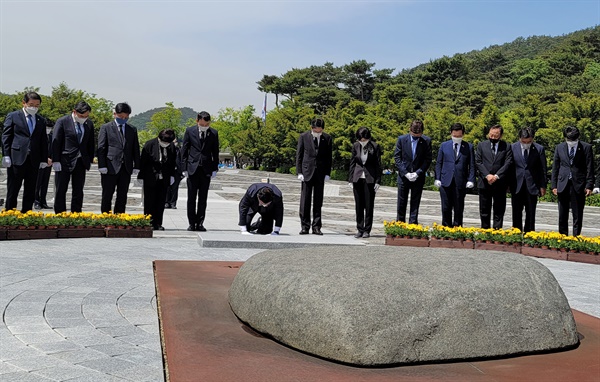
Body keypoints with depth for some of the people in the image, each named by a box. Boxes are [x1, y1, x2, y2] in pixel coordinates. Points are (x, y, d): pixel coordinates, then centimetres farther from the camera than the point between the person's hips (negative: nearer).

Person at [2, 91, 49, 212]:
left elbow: (44, 141, 13)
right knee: (13, 189, 1)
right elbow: (6, 136, 1)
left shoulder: (41, 120, 14)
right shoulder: (13, 116, 5)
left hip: (34, 160, 3)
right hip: (16, 158, -3)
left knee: (30, 191, 6)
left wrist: (44, 159, 6)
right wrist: (6, 155, -8)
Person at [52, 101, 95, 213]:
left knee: (78, 191, 8)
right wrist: (55, 161, -11)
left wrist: (90, 161, 8)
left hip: (81, 162, 4)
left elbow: (91, 144, 13)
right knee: (61, 191, 2)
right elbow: (56, 142, -7)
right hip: (64, 161, -4)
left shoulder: (89, 124, 6)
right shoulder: (63, 121, -7)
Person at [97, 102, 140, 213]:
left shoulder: (132, 130, 13)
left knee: (122, 196, 7)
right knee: (107, 196, 2)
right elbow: (101, 148, -2)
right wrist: (102, 166, -10)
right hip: (110, 167, -3)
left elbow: (136, 149, 13)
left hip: (126, 168, 3)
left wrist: (136, 167, 5)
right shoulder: (106, 128, 2)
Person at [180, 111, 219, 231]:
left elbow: (215, 152, 9)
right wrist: (184, 168, -1)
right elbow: (184, 150, 4)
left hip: (206, 170, 1)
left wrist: (215, 169, 3)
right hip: (192, 168, -1)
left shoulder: (214, 133, 4)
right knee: (191, 198, 3)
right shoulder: (190, 131, 2)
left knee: (203, 199, 4)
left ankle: (200, 223, 11)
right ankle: (191, 223, 9)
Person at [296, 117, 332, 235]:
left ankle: (316, 226, 9)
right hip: (307, 172, -1)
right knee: (305, 201, -1)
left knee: (318, 202, 4)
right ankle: (305, 226, 5)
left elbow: (329, 157, 9)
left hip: (321, 174, 1)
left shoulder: (327, 138, 6)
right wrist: (299, 172, -4)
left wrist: (327, 173, 1)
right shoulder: (303, 137, 2)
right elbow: (299, 155, 3)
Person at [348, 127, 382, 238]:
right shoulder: (355, 146, 2)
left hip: (370, 179, -3)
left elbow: (378, 165, -2)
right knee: (359, 205, 6)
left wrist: (378, 181, -6)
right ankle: (360, 229, 15)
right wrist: (351, 179, 5)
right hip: (357, 178, 3)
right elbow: (352, 162, 8)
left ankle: (367, 230, 9)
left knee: (369, 205, 1)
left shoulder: (375, 147, -6)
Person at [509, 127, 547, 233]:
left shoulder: (539, 149, -1)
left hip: (532, 186, 0)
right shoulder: (512, 148, -1)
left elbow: (543, 169, 3)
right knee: (516, 213, 6)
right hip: (516, 186, 0)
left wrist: (543, 186, 1)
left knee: (530, 214, 5)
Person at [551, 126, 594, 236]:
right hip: (563, 185, 2)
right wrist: (554, 185, 4)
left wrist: (589, 186, -9)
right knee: (562, 215, 8)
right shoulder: (559, 148, 7)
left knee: (578, 215, 3)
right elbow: (555, 168, 9)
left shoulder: (586, 148, -1)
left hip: (579, 186, -2)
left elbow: (590, 168, -2)